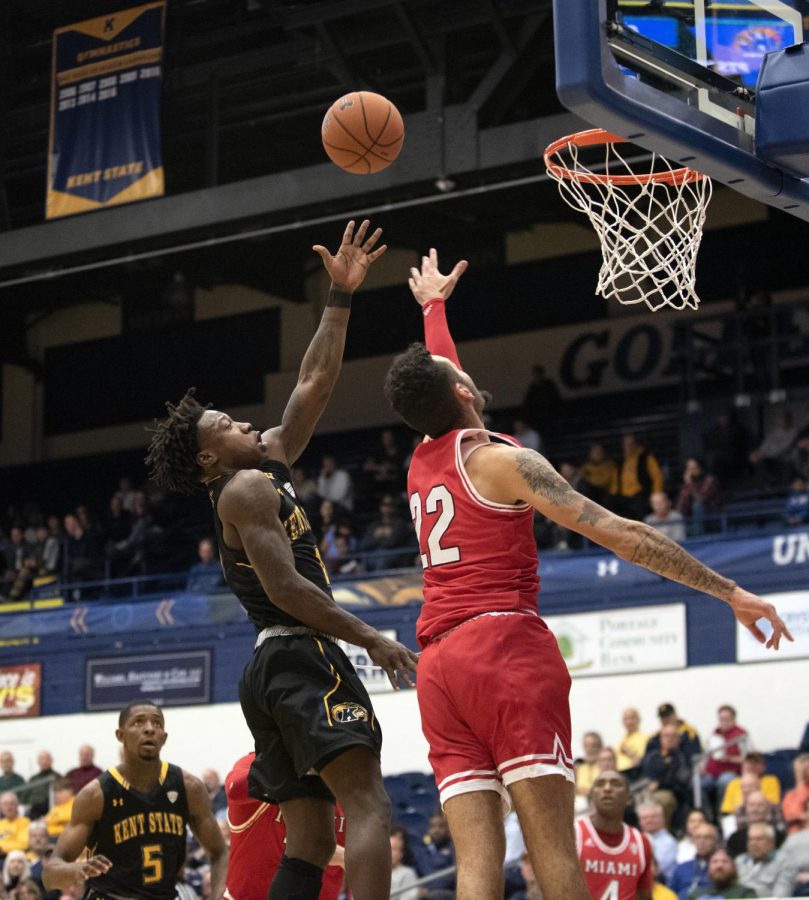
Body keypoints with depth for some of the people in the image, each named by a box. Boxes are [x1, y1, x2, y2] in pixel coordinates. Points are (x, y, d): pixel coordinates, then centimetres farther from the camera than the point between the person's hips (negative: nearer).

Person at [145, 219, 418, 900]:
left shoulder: (270, 459, 21)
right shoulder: (246, 488, -6)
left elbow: (316, 382, 25)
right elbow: (286, 588, -16)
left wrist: (341, 297, 21)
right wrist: (371, 639, -14)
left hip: (273, 669, 10)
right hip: (301, 655, -10)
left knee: (310, 844, 5)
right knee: (367, 806, -20)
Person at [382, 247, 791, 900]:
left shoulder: (422, 463, 19)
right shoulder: (502, 460, -1)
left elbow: (431, 375, 42)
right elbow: (618, 533, -7)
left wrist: (433, 304, 61)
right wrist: (729, 592, -6)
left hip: (438, 662, 7)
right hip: (505, 645, -6)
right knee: (553, 847, -15)